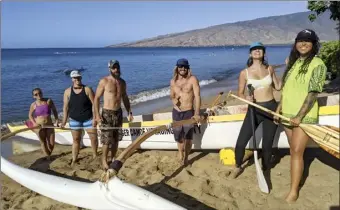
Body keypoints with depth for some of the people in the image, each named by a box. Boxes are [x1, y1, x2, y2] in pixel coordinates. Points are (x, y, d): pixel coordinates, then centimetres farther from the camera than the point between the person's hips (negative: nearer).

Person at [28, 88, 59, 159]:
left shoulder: (49, 101, -5)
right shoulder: (33, 105, -5)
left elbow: (54, 110, 8)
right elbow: (30, 115, 7)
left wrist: (56, 119, -1)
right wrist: (34, 123, -8)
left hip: (49, 125, 1)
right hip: (39, 126, -1)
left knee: (51, 143, 4)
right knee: (43, 142, 7)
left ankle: (49, 155, 30)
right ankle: (47, 157, 25)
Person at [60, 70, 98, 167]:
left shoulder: (87, 89, -7)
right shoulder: (67, 91, -2)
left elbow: (94, 104, -7)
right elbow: (65, 107, 1)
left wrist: (95, 117, -13)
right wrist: (64, 121, -3)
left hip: (88, 118, -1)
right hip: (74, 120, 1)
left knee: (94, 137, 3)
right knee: (76, 140, 8)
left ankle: (95, 155, 24)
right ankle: (74, 160, 17)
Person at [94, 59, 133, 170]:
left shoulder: (122, 82, 7)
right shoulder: (104, 81, -10)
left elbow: (125, 98, 16)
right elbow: (96, 98, -10)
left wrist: (129, 112, 11)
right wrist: (97, 114, -19)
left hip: (118, 112, 5)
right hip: (107, 113, -5)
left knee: (116, 138, 12)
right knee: (107, 139, -5)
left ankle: (113, 158, 27)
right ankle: (104, 161, 12)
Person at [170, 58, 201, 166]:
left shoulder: (193, 79, -10)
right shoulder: (173, 81, 4)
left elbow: (197, 96, -15)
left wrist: (197, 113, -23)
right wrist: (173, 100, -11)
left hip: (189, 112, -4)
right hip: (176, 112, 4)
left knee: (188, 137, 5)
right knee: (178, 136, 15)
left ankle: (186, 157, 26)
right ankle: (180, 151, 42)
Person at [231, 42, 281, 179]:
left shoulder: (269, 69, 5)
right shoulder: (244, 73, -3)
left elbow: (278, 86, 12)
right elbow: (240, 93, 2)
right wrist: (246, 98, -20)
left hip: (271, 108, 2)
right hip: (254, 109, -1)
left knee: (267, 144, 10)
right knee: (240, 142, -4)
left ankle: (265, 170, 35)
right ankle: (238, 167, 25)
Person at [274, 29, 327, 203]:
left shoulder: (318, 64, -9)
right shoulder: (292, 61, 10)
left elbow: (313, 93, -15)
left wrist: (300, 116, -20)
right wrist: (279, 107, 7)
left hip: (304, 115, -6)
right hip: (287, 113, 6)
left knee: (297, 152, -6)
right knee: (293, 150, 15)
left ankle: (294, 191, 3)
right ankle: (296, 177, 32)